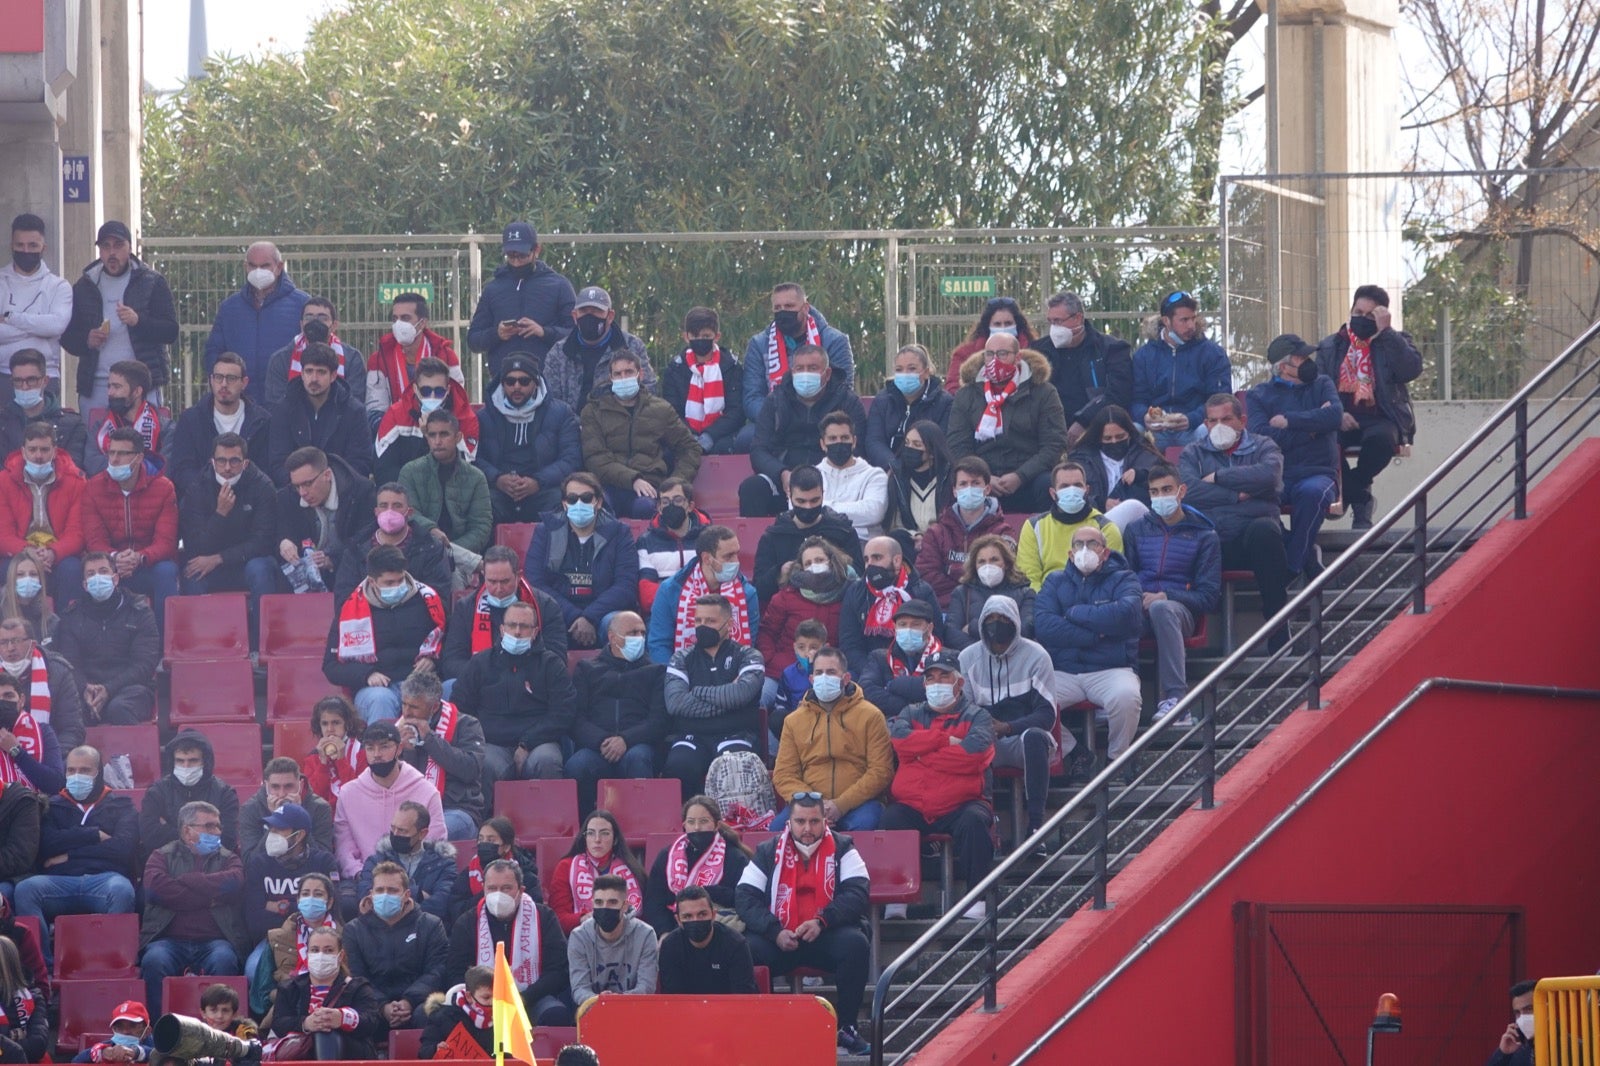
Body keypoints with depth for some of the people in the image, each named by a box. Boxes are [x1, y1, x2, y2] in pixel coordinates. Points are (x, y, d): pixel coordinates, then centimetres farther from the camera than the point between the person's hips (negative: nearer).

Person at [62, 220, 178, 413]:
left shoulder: (152, 282, 6)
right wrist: (87, 341, -7)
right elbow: (67, 337, 16)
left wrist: (139, 321, -19)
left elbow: (171, 332, -1)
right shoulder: (84, 287, 14)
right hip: (95, 386, 2)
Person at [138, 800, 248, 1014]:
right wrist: (208, 898, -2)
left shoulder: (227, 858, 22)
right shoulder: (163, 856, 18)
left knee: (223, 960, -33)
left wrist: (185, 881, 0)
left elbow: (234, 882, -3)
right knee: (155, 961, -33)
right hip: (170, 938, -1)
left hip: (214, 940, 1)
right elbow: (154, 888, -5)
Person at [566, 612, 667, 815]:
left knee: (637, 758, -37)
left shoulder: (656, 671, 22)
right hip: (594, 748, 0)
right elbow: (576, 717, 9)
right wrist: (601, 741, -13)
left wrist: (625, 740, -13)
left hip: (636, 746, 0)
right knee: (576, 766, -34)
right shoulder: (587, 670, 23)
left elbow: (659, 721, 6)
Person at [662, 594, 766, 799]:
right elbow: (674, 702, -2)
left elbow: (743, 692, -10)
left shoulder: (747, 656, 12)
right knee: (678, 766, -33)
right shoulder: (682, 658, 17)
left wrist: (697, 692, 0)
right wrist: (724, 699, -4)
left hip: (734, 735, -1)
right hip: (690, 736, 1)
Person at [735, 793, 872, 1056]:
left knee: (855, 944, -32)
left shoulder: (841, 849, 7)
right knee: (745, 950, -30)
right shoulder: (768, 852, 8)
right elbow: (745, 898, 0)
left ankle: (846, 1027, -19)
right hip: (778, 941, 0)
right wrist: (775, 932, -17)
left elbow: (858, 894, -5)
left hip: (826, 939, 0)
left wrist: (822, 922, -21)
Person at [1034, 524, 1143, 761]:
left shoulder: (1123, 580, 11)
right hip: (1062, 672, 2)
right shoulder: (1055, 581, 18)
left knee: (1126, 697, -35)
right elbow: (1043, 626, -2)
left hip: (1110, 670, -2)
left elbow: (1126, 615, -13)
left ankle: (1117, 759, -10)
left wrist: (1074, 613, -2)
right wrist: (1094, 636, -7)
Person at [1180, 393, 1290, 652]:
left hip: (1253, 537, 0)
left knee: (1264, 529, -38)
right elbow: (1188, 490, 1)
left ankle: (1278, 629, -33)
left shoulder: (1263, 447, 19)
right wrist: (1237, 495, -4)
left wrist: (1218, 477, 1)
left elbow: (1269, 475, -6)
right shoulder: (1193, 454, 23)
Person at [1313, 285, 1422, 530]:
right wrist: (1336, 414, -11)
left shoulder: (1395, 342, 15)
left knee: (1380, 438, -38)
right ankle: (1360, 499, -14)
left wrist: (1385, 331, -8)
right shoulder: (1331, 346, 19)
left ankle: (1349, 489, -12)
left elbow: (1412, 369, -7)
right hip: (1342, 421, 1)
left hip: (1380, 419, -1)